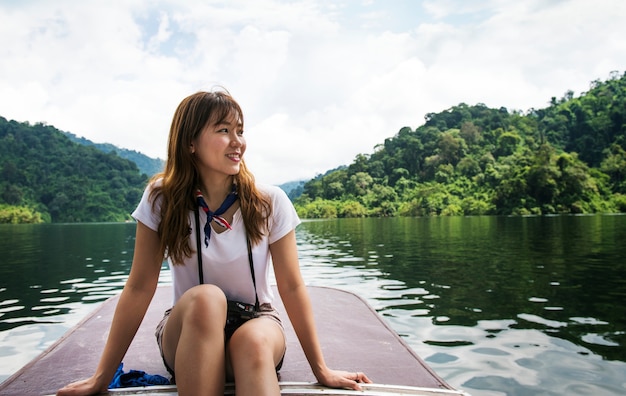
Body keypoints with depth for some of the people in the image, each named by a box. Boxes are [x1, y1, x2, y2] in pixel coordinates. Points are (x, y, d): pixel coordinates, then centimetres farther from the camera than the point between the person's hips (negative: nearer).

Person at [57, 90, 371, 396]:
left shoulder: (270, 203, -11)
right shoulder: (162, 200, -10)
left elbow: (292, 288, -8)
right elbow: (139, 289, -8)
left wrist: (321, 370, -6)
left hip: (256, 322, -1)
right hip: (189, 331, 2)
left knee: (252, 342, -37)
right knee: (206, 298, -34)